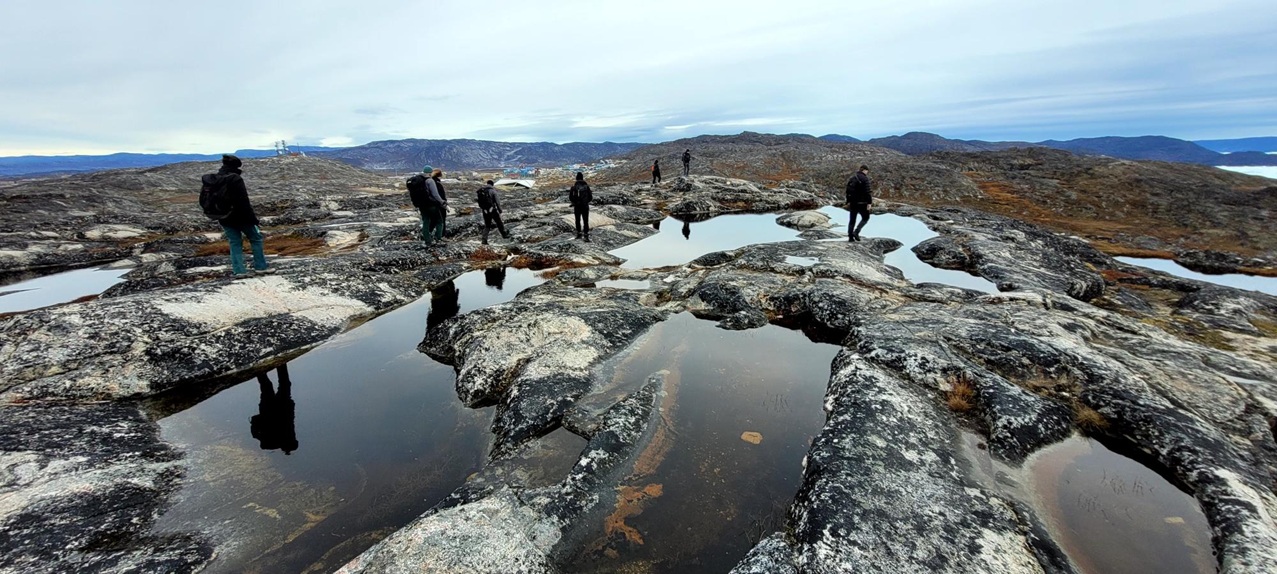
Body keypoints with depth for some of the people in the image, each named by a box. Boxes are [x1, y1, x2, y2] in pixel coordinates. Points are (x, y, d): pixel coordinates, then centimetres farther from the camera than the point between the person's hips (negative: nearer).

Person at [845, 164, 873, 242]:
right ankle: (856, 232, -8)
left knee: (852, 219, 11)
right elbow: (867, 192, -17)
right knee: (865, 218, 8)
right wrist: (869, 202, -15)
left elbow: (848, 191, 17)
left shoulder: (852, 178, 12)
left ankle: (850, 237, 9)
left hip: (853, 202, 7)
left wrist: (848, 202, 23)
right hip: (861, 203, -7)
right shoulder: (864, 178, -11)